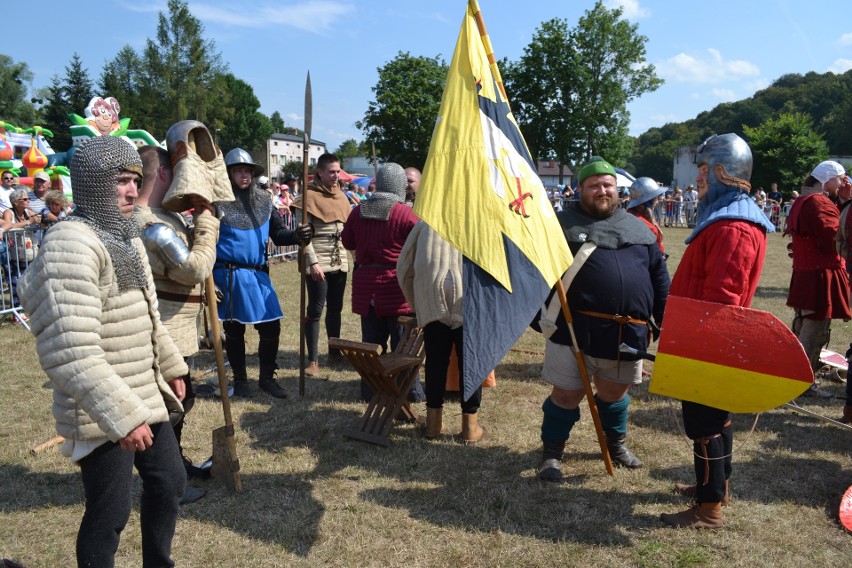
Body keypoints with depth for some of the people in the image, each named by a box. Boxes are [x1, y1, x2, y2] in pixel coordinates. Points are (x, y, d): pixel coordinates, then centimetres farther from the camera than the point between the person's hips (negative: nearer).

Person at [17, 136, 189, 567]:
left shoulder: (125, 238, 10)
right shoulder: (71, 244, -22)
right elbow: (71, 352, -31)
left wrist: (171, 368, 23)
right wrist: (121, 415, -31)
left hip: (143, 398, 10)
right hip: (103, 414, -10)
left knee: (169, 481, 21)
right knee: (110, 512, 3)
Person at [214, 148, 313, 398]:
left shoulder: (263, 200, 6)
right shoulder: (218, 201, -7)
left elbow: (277, 234, 6)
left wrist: (296, 236, -16)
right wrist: (208, 280, -12)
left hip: (258, 275, 4)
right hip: (228, 275, -3)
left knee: (271, 327, 4)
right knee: (234, 330, 10)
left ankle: (267, 377, 23)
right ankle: (240, 380, 27)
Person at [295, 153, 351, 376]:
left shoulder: (341, 195, 13)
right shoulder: (309, 195, -6)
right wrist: (313, 262, -18)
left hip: (340, 260, 6)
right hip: (318, 261, -6)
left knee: (335, 308, 13)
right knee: (315, 310, -2)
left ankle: (334, 353, 26)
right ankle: (313, 360, 5)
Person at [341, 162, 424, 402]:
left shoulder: (358, 211, 1)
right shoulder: (405, 214, -13)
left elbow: (347, 242, 12)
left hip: (365, 285, 4)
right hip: (396, 285, -4)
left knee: (372, 341, 13)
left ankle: (371, 392, 20)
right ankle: (410, 392, 14)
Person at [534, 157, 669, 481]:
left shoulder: (637, 228, 13)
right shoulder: (564, 223, -1)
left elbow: (659, 275, 16)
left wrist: (665, 320, 13)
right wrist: (543, 316, -12)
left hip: (627, 332, 4)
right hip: (574, 329, -4)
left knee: (614, 391, 20)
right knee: (567, 394, 3)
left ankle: (615, 443, 44)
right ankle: (552, 452, 23)